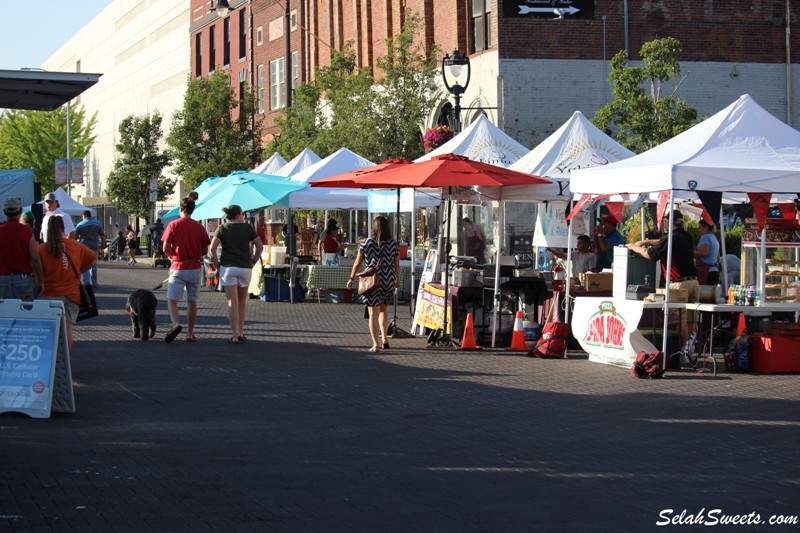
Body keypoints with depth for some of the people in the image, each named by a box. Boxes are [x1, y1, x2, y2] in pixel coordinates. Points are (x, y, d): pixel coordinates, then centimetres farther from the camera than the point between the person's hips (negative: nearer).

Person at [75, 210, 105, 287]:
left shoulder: (80, 225, -1)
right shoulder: (98, 224, 8)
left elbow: (75, 236, 0)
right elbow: (103, 236, 8)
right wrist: (103, 245, 19)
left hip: (84, 246, -3)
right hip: (94, 246, 3)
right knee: (94, 265, 12)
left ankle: (86, 282, -9)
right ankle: (94, 283, 14)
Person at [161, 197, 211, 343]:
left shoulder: (173, 225, -4)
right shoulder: (199, 227, 3)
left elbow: (166, 248, -8)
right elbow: (205, 250, 4)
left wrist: (172, 256, 11)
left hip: (178, 267, -3)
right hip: (195, 268, 3)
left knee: (172, 300, -2)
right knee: (192, 302, 10)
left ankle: (176, 324, -28)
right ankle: (190, 334, 12)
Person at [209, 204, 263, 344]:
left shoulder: (222, 228, 3)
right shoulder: (248, 228, 4)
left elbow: (212, 247, -8)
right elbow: (260, 246, 0)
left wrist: (217, 264, 1)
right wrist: (253, 262, 7)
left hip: (228, 268, -1)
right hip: (245, 267, 1)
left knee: (232, 303, -3)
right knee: (242, 301, 17)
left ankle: (234, 336, -6)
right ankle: (241, 333, 16)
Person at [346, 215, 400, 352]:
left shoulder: (366, 243, -7)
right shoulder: (393, 244, -1)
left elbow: (357, 263, -2)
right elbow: (397, 265, 5)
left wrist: (352, 278, 10)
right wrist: (397, 280, 19)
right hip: (389, 281, 3)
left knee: (373, 313, 0)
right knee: (384, 310, 22)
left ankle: (375, 345, -4)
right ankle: (384, 338, 14)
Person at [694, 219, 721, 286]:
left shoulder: (705, 236, -6)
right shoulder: (714, 238, 23)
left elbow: (704, 252, -20)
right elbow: (718, 259, 28)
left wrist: (693, 252, -4)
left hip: (706, 271, -10)